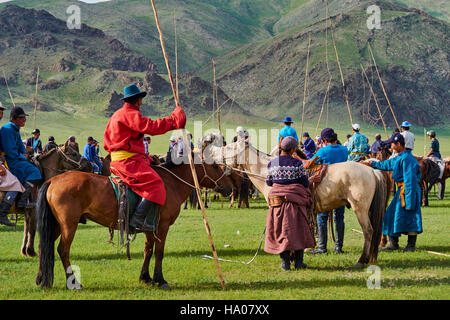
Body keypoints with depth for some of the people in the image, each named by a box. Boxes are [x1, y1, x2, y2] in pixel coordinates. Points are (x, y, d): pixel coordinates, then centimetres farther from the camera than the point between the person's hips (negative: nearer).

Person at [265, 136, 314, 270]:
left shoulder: (272, 164, -1)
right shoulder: (297, 164, -9)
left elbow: (269, 182, 8)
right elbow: (304, 182, -5)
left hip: (277, 199, 2)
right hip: (295, 199, -2)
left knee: (280, 230, 8)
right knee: (298, 230, 9)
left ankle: (285, 262, 7)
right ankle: (298, 262, 11)